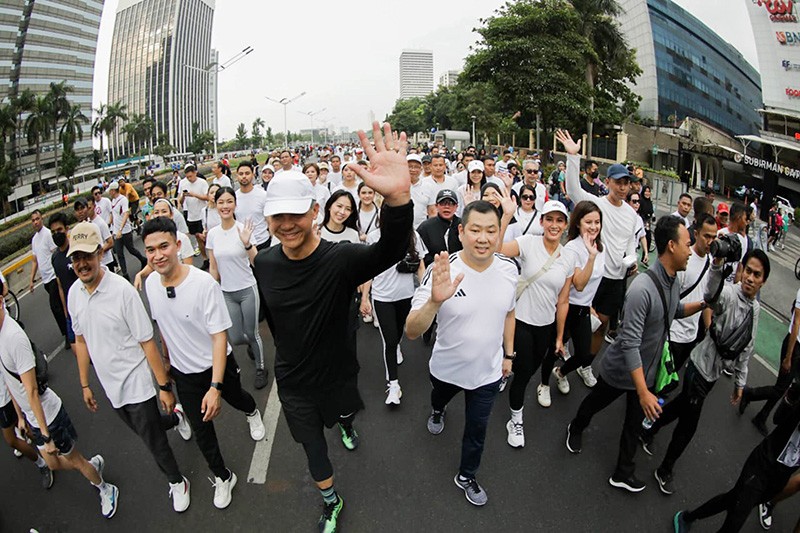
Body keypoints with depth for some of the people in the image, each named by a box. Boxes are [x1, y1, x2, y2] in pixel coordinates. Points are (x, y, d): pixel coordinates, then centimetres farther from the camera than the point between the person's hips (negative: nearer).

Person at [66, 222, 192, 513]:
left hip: (136, 383, -6)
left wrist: (164, 386, -16)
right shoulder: (73, 293, -3)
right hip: (110, 385, 6)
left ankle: (177, 482, 32)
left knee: (153, 439, 6)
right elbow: (81, 340, 9)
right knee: (144, 431, 22)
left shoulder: (122, 290, -23)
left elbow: (147, 342, -19)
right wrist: (85, 385, 14)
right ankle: (175, 418, 54)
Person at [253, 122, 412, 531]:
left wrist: (397, 197, -71)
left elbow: (392, 250, -51)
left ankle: (347, 425, 71)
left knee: (344, 412, 32)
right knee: (312, 445, 18)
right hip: (293, 380, 2)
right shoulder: (264, 263, -14)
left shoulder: (341, 258, -30)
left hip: (338, 372, -1)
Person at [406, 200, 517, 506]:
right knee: (441, 395, 32)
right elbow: (411, 332, -36)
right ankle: (437, 411, 69)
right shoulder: (443, 272, -29)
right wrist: (435, 301, -54)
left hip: (488, 371, 2)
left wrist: (508, 354, 10)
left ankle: (466, 477, 47)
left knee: (477, 430, 19)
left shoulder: (508, 269, -15)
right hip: (447, 367, -1)